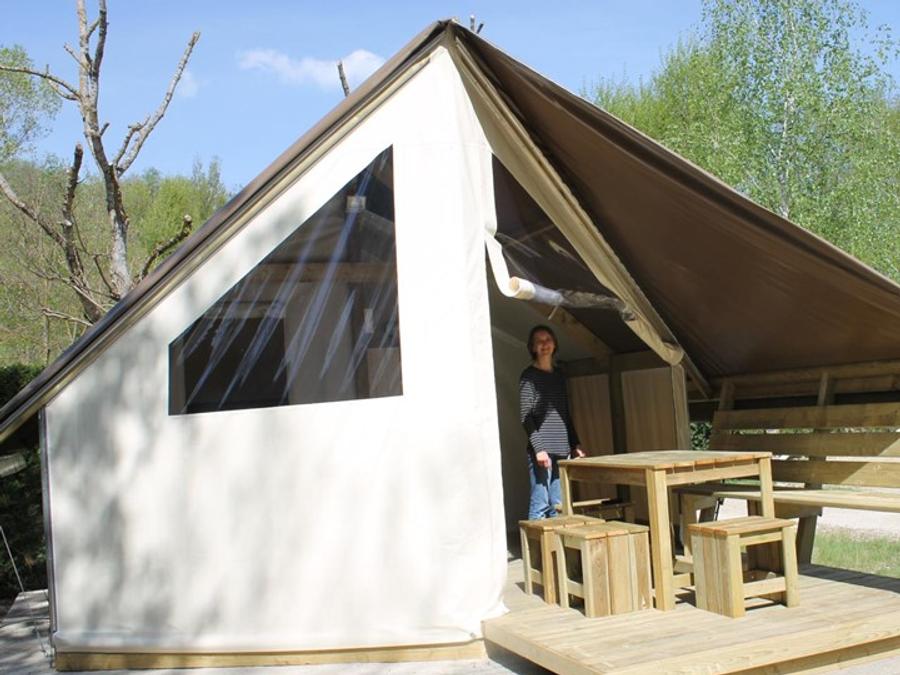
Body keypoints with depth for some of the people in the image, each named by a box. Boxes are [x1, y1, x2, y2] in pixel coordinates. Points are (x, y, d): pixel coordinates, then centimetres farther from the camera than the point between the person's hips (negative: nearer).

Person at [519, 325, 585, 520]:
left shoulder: (559, 376, 18)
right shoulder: (529, 376, -1)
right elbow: (525, 416, -8)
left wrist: (575, 444, 16)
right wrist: (539, 448, -16)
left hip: (562, 450, 6)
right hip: (542, 451, -6)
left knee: (558, 506, 5)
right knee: (540, 505, -9)